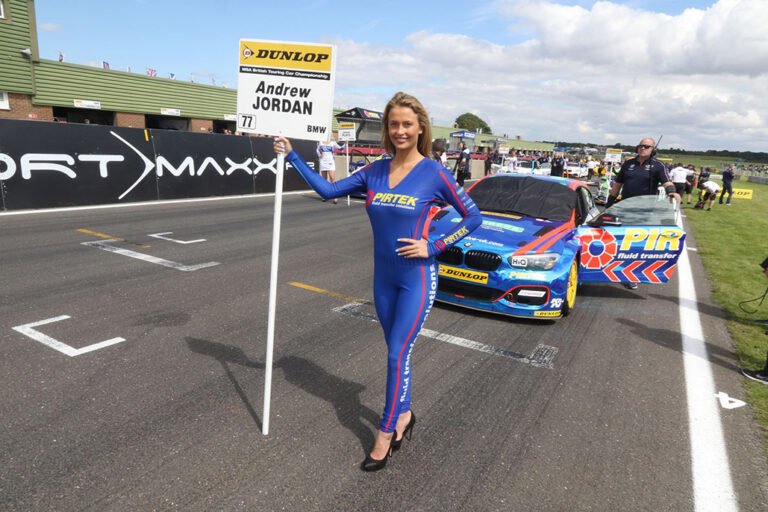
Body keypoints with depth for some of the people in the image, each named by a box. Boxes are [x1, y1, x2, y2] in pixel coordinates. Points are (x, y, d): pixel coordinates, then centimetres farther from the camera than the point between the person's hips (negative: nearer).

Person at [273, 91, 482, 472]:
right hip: (383, 277, 5)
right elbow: (327, 190, 5)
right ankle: (403, 415, 35)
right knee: (398, 352, 16)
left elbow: (472, 217, -3)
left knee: (398, 354, -3)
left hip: (417, 278, -5)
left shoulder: (434, 173, -10)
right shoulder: (375, 172, 2)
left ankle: (385, 435, 12)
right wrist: (291, 156, 2)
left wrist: (434, 247, -11)